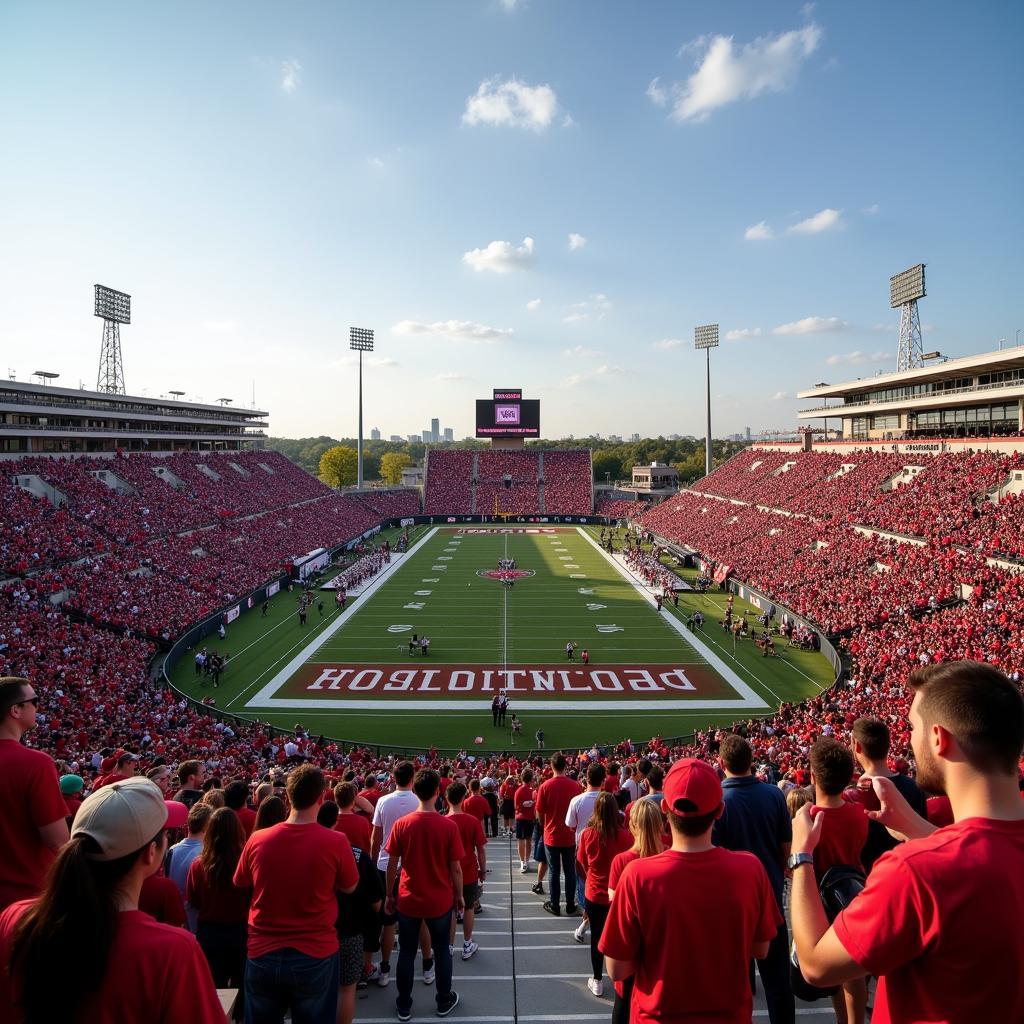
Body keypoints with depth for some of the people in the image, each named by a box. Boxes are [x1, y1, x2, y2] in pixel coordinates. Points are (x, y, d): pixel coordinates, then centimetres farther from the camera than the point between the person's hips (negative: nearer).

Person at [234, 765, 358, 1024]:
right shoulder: (336, 842, -18)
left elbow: (241, 884, 8)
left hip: (262, 953, 2)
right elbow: (349, 888, -1)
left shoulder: (257, 840, -11)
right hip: (315, 956, -2)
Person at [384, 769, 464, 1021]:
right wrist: (459, 895, 6)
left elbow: (392, 865, -5)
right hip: (440, 901, 0)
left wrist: (389, 895, 9)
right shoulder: (449, 826, -16)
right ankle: (444, 1002, 33)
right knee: (441, 951, 19)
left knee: (406, 953, 18)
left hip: (408, 900, 1)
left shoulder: (401, 824, -13)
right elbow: (456, 868, -10)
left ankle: (404, 1006, 30)